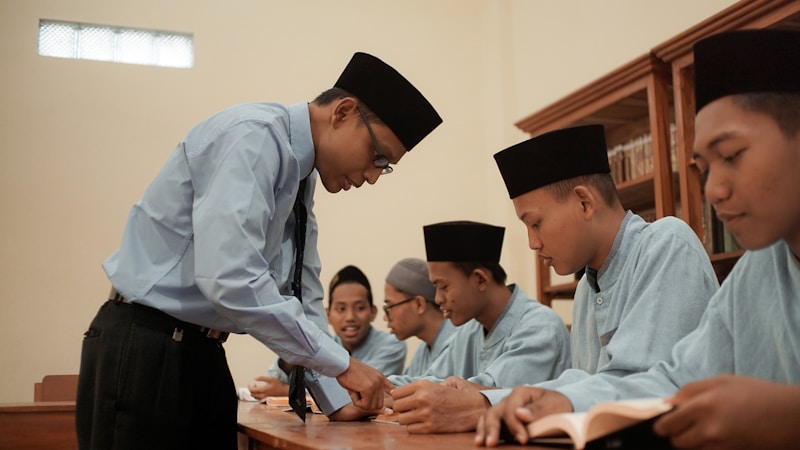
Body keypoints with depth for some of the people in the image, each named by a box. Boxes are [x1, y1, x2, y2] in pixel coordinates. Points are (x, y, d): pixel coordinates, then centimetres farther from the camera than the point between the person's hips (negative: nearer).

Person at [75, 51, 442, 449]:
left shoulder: (301, 178, 8)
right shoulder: (253, 136, -19)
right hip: (143, 352, -8)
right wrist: (342, 364, -21)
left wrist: (337, 400, 5)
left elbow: (302, 298, 12)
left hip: (203, 354, 8)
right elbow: (230, 279, -29)